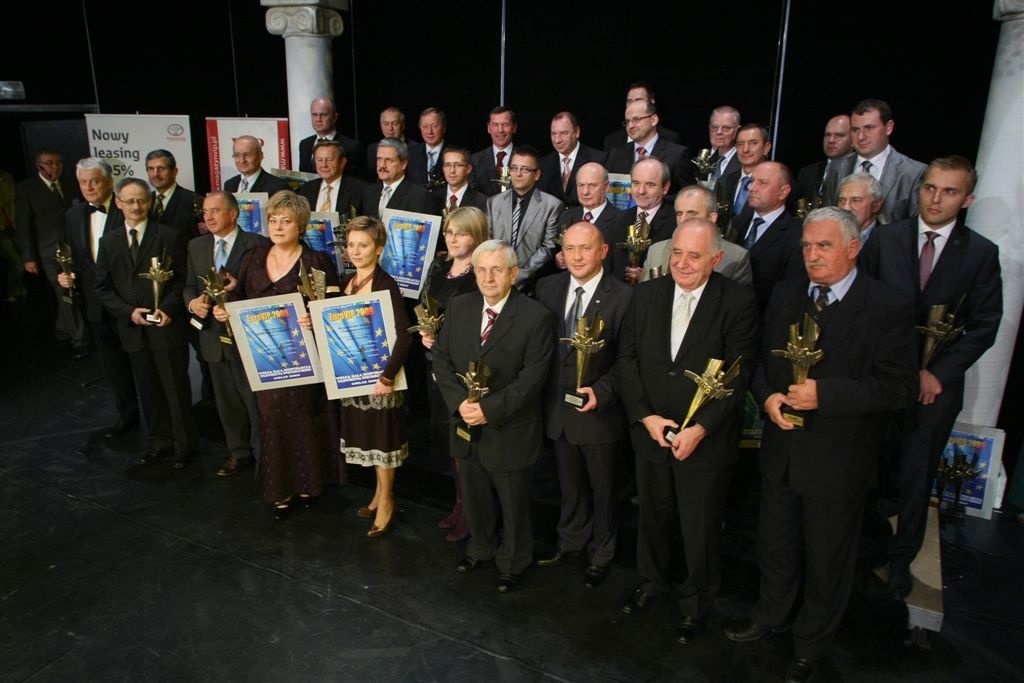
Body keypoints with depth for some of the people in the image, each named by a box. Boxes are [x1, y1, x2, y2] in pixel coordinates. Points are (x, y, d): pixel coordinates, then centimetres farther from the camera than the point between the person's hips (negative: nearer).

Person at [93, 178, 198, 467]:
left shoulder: (170, 236, -2)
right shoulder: (109, 241, 9)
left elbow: (183, 279, -4)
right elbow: (103, 287, 8)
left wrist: (168, 308, -18)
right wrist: (129, 311, -8)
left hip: (168, 326, -4)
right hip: (132, 329, 4)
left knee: (177, 388, 3)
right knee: (148, 390, 13)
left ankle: (185, 444, 17)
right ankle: (160, 441, 28)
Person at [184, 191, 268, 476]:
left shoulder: (257, 245, -9)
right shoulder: (196, 246, 9)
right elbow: (189, 286, 15)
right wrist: (192, 301, -6)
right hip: (214, 336, 6)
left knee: (255, 398, 3)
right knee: (226, 399, 17)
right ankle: (239, 451, 33)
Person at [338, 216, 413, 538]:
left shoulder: (387, 285, -18)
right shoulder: (346, 282, 5)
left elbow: (404, 335, -26)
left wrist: (388, 376, -28)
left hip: (379, 372, -7)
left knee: (382, 435, 5)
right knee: (366, 433, 18)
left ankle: (386, 501, 22)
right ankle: (381, 491, 35)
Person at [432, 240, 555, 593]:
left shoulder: (535, 316, -15)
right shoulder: (458, 306, 0)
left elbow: (532, 375, -18)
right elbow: (441, 358, 1)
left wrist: (490, 409, -23)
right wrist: (459, 402, -14)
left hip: (508, 429, -4)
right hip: (465, 423, 5)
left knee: (512, 501, 14)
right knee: (473, 496, 22)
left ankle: (513, 562, 38)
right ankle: (480, 547, 48)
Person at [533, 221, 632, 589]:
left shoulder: (622, 296, -16)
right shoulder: (547, 287, -1)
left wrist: (601, 391, -24)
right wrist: (543, 392, -5)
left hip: (599, 411, -4)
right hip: (558, 407, 4)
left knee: (602, 487, 16)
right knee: (569, 483, 23)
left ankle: (601, 554, 38)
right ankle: (570, 543, 45)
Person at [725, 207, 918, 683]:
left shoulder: (887, 308, -15)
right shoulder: (785, 294, 1)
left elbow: (899, 386, -17)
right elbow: (759, 357, 8)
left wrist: (825, 393, -26)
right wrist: (767, 396, -12)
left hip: (837, 459, -4)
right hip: (780, 447, 5)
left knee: (827, 558, 15)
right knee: (775, 542, 22)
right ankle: (770, 615, 48)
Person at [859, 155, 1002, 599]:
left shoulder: (981, 253, -1)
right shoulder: (885, 238, -1)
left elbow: (984, 326, -1)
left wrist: (938, 373, -9)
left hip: (936, 384, 0)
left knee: (916, 476, 11)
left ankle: (900, 558, 29)